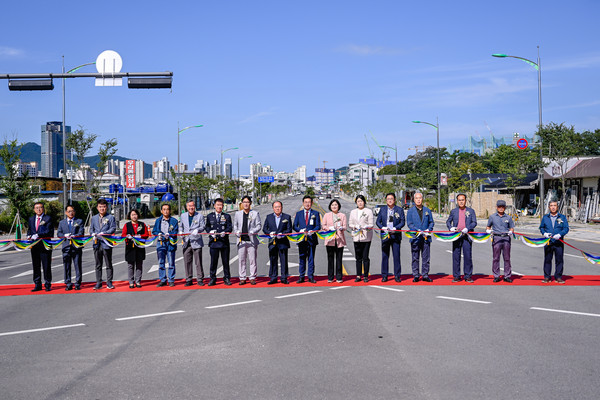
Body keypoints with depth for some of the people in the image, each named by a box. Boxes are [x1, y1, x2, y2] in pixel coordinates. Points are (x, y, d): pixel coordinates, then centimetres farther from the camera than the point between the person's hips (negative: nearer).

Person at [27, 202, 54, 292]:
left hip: (45, 245, -5)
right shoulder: (31, 219, 16)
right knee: (36, 266, 7)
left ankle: (48, 285, 6)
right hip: (34, 246, 5)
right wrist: (29, 236, -1)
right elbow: (29, 230, 21)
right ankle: (37, 285, 14)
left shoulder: (48, 219, -1)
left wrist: (38, 235, -20)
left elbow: (49, 232, -10)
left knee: (46, 266, -1)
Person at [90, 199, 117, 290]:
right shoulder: (94, 218, 16)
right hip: (97, 244, 3)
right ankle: (98, 283, 12)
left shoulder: (110, 217, 3)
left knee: (108, 264, 1)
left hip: (106, 244, -3)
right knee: (98, 265, 7)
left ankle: (109, 282, 8)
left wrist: (103, 233, -18)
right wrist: (93, 234, -5)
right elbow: (91, 229, 17)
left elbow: (113, 228, -5)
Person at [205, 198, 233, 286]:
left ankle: (227, 278, 13)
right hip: (213, 242, 0)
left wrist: (225, 232, -18)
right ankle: (212, 279, 10)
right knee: (213, 261, 1)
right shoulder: (209, 216, 12)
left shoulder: (227, 216, 9)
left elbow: (230, 227, 2)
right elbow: (206, 226, 11)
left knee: (225, 261, 3)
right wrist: (210, 231, -10)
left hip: (224, 242, 0)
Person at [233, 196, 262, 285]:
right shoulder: (238, 213, 14)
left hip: (252, 240, -2)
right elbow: (235, 225, 17)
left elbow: (259, 225, 4)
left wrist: (253, 231, -15)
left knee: (252, 260, -1)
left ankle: (252, 278, 6)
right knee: (242, 260, 2)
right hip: (241, 240, 2)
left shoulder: (255, 213, 7)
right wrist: (236, 232, -3)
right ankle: (242, 278, 9)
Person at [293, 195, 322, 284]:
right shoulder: (298, 213, 11)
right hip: (301, 239, 1)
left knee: (311, 259, 2)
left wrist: (312, 231, -17)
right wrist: (300, 230, -12)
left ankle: (311, 277, 8)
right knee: (302, 259, 3)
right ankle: (301, 277, 9)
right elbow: (294, 226, 8)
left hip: (311, 239, -1)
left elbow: (318, 226, 1)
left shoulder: (315, 213, 7)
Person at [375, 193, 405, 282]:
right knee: (385, 256, 3)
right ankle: (384, 276, 10)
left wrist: (395, 228, -14)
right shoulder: (382, 209, 10)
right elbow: (378, 221, 8)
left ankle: (397, 275, 7)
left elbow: (402, 222, 1)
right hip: (385, 235, 1)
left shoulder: (400, 210, 6)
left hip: (395, 235, -1)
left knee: (396, 256, -1)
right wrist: (382, 228, -10)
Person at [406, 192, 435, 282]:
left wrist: (428, 230, -7)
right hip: (415, 237, -2)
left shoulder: (427, 210, 12)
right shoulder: (410, 211, 4)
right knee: (415, 258, 3)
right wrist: (418, 231, -15)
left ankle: (425, 275, 8)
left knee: (426, 257, 2)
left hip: (426, 237, 2)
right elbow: (409, 223, -2)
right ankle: (416, 275, 9)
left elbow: (431, 222, 13)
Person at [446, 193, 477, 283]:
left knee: (468, 256, -3)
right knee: (456, 256, 1)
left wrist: (467, 228, -14)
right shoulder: (453, 211, 13)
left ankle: (468, 276, 3)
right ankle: (456, 276, 8)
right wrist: (450, 227, -6)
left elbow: (474, 222, 3)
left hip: (467, 236, -1)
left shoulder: (471, 211, 10)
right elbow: (448, 221, 15)